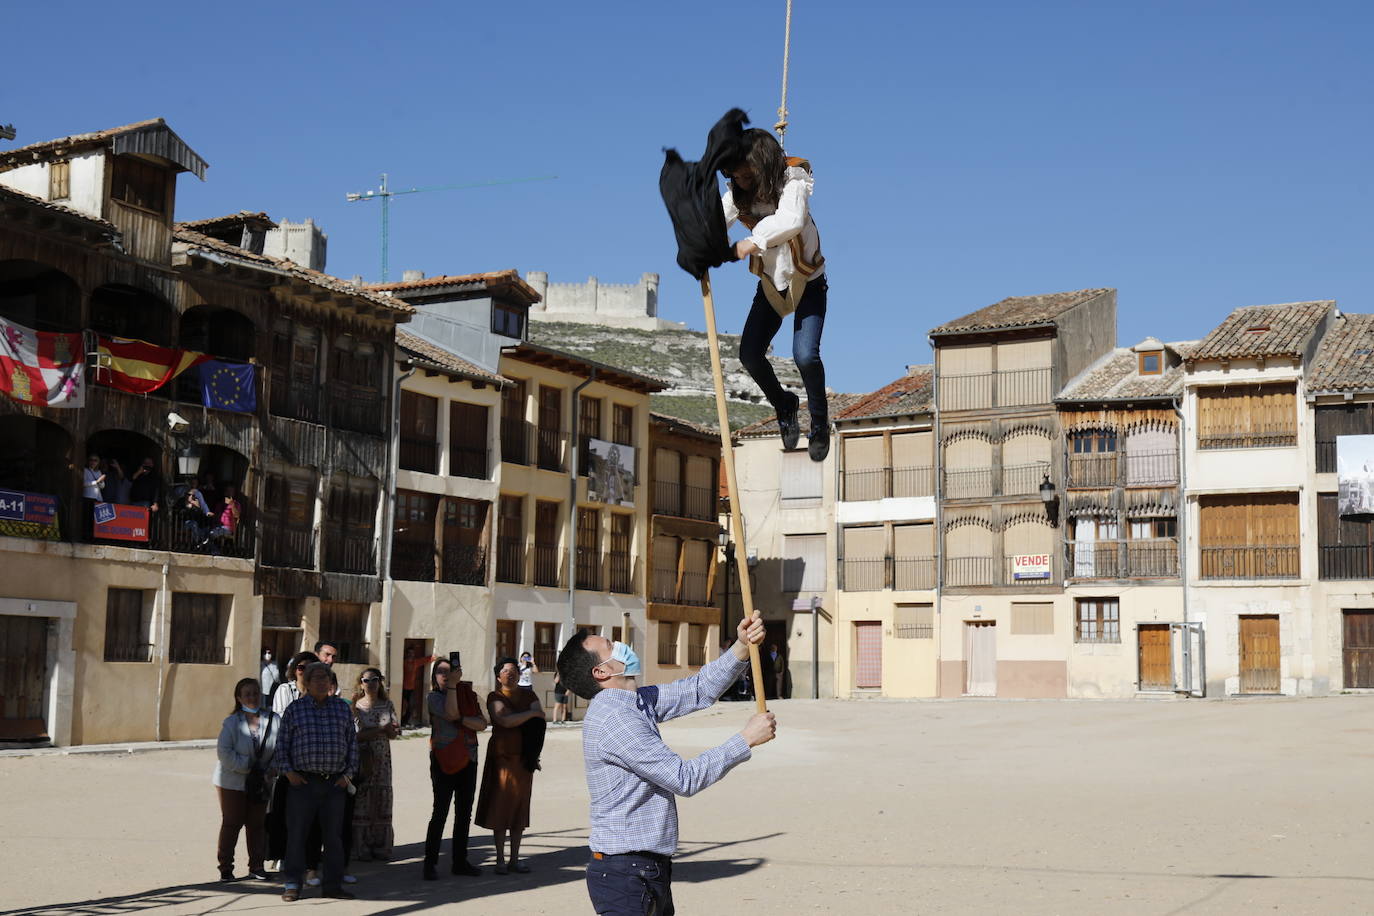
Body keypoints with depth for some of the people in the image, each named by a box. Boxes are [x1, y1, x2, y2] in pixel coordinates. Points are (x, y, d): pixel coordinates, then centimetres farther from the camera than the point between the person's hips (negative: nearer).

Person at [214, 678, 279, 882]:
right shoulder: (232, 723, -9)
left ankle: (256, 866, 20)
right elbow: (225, 752, -15)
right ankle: (225, 867, 11)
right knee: (231, 823, 3)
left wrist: (271, 770, -11)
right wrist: (246, 767, -20)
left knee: (257, 824, 10)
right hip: (232, 782, -3)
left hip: (261, 782, 3)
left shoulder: (273, 720, -3)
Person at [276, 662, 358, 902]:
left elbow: (352, 742, 12)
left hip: (335, 783, 2)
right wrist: (288, 772, -5)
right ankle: (292, 885, 8)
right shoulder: (294, 709, 4)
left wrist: (349, 774, 4)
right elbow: (282, 744, 5)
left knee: (334, 835, 6)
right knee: (296, 834, 0)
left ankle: (333, 885, 14)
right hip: (303, 782, -2)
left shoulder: (343, 708, 10)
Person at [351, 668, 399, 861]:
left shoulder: (387, 705, 9)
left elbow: (396, 732, 1)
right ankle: (362, 848, 3)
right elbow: (354, 735, -12)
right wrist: (382, 729, -12)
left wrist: (369, 733, -14)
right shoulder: (356, 706, -1)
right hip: (361, 759, -3)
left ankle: (381, 847, 10)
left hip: (382, 759, 3)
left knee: (382, 801, 3)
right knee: (362, 801, -3)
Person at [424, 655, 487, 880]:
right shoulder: (434, 697, -1)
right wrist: (452, 685, -19)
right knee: (440, 812, -8)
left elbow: (482, 724, 1)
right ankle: (430, 863, -3)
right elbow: (451, 713, -19)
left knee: (464, 813, 9)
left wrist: (462, 720, -13)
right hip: (444, 761, -5)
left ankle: (459, 861, 16)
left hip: (468, 759, 5)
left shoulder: (468, 695, 12)